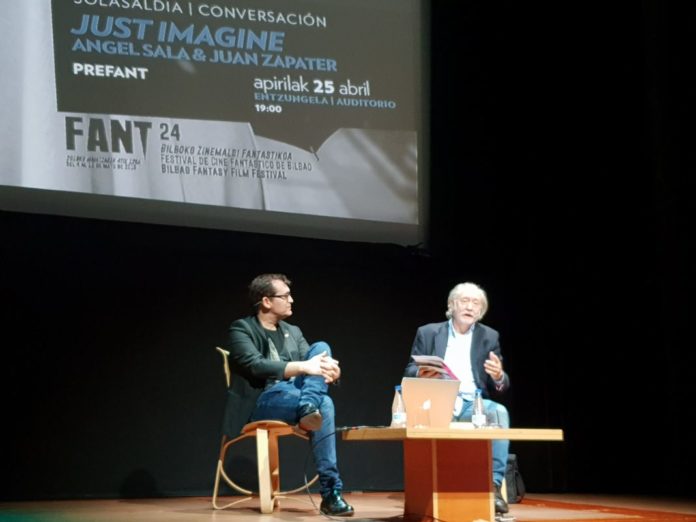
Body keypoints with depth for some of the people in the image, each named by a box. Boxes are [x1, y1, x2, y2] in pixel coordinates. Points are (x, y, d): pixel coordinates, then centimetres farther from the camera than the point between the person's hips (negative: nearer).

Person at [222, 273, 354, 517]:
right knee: (324, 405, -33)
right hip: (258, 404, -6)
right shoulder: (242, 329, 0)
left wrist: (329, 369, -18)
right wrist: (303, 367, -28)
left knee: (321, 347, -20)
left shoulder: (293, 332, 20)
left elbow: (314, 359, 8)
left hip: (293, 395, 6)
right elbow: (255, 366, -18)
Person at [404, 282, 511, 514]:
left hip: (473, 404, 1)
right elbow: (409, 372, 7)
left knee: (499, 412, -33)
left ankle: (494, 486, -33)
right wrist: (421, 374, -18)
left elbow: (500, 388, 10)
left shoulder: (489, 336, 14)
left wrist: (499, 377, -16)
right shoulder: (428, 333, 11)